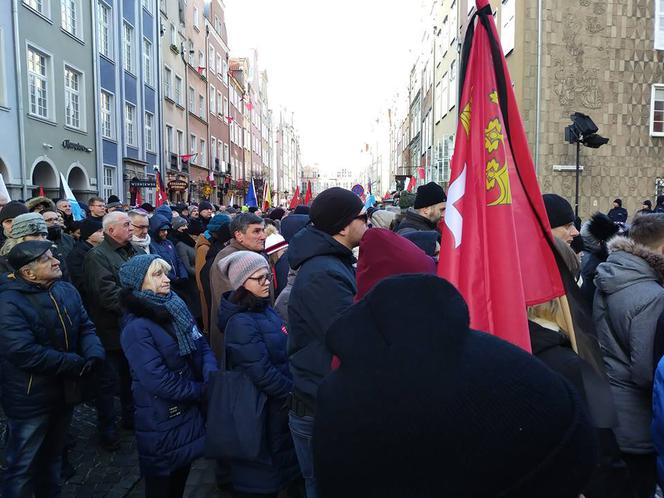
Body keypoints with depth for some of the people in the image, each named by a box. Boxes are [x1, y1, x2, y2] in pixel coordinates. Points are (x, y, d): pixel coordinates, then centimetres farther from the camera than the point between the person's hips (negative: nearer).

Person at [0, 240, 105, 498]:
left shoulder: (67, 290, -1)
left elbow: (86, 326, 2)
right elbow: (25, 353, -31)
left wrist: (93, 354, -19)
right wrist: (76, 363, -23)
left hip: (64, 390, 7)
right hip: (30, 399, -7)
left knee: (53, 454, 26)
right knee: (23, 465, 11)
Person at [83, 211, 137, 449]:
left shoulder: (130, 252, 11)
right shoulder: (97, 256, -15)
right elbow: (109, 294, -26)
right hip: (111, 330, -7)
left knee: (129, 376, 20)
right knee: (109, 381, 5)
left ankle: (130, 417, 36)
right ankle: (107, 430, 20)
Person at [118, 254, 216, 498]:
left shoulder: (175, 308, 1)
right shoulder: (136, 327, -21)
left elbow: (202, 346, 3)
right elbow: (158, 381, -25)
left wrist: (212, 377, -16)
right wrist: (202, 390, -15)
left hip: (191, 409, 7)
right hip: (162, 420, -6)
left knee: (183, 473, 22)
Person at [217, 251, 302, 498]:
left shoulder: (264, 309, 3)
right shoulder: (241, 323, -23)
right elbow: (264, 375, -26)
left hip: (277, 404, 8)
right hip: (260, 411, -8)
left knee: (279, 462, 23)